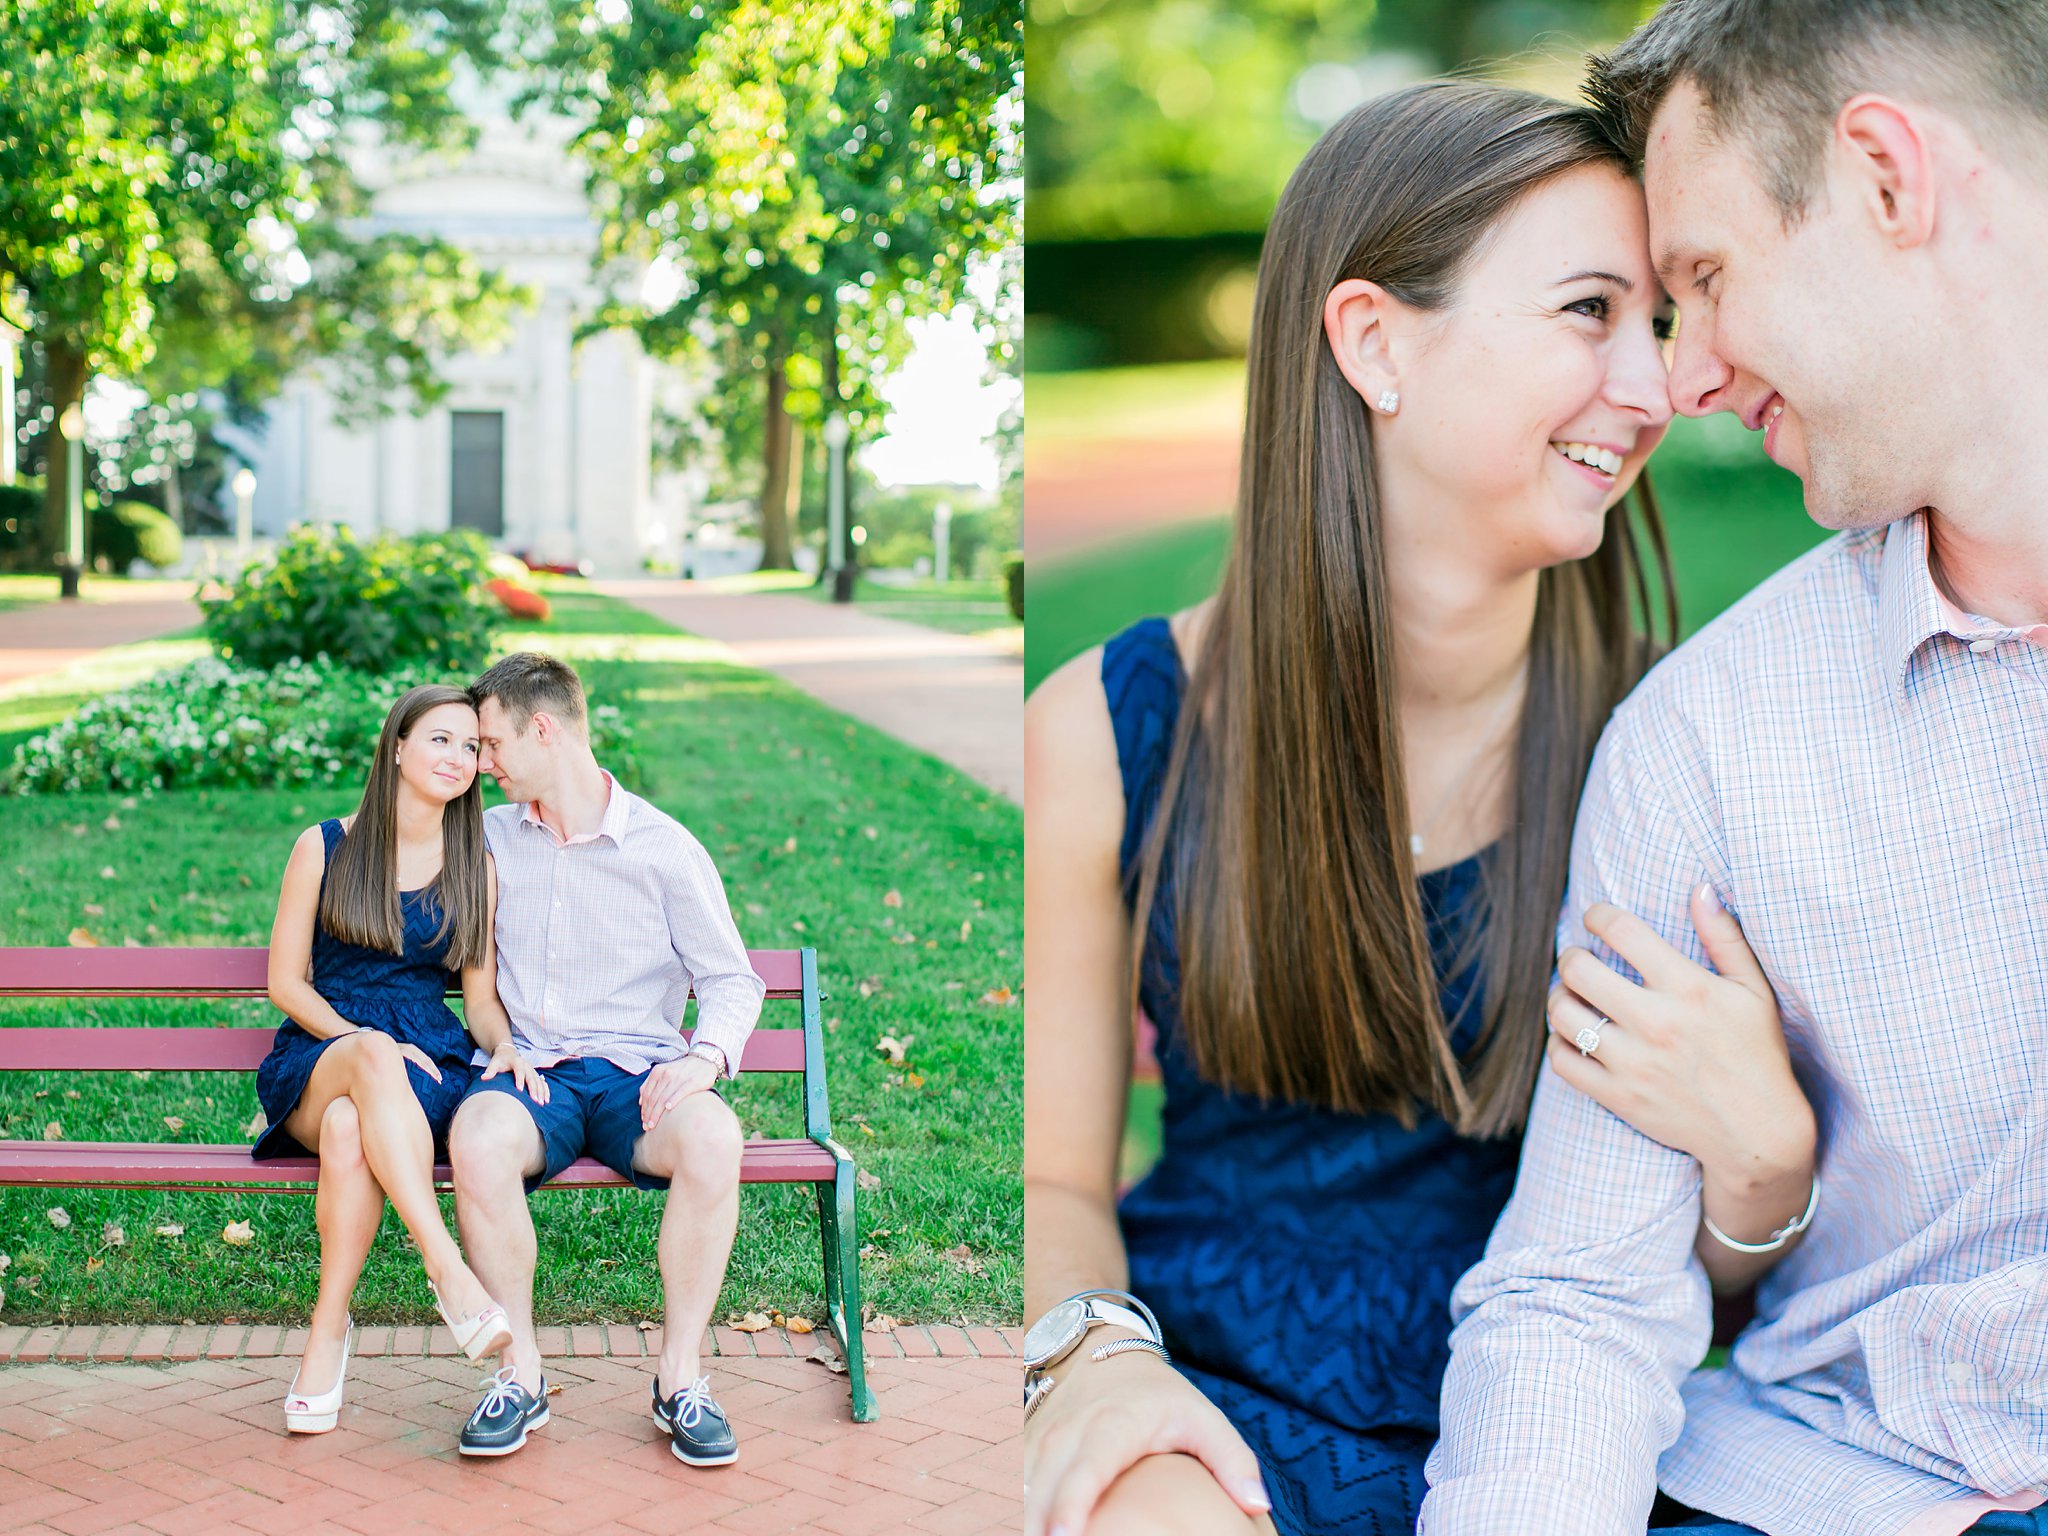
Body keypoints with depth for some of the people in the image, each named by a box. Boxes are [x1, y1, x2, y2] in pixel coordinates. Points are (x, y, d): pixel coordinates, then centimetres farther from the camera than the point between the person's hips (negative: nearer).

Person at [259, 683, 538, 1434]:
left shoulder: (477, 869, 11)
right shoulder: (323, 848, 6)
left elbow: (481, 999, 12)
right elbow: (286, 981, 4)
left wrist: (505, 1045, -12)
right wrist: (365, 1044, -12)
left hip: (427, 1068, 1)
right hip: (317, 1057, -1)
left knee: (349, 1129, -37)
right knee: (374, 1058, -40)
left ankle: (328, 1329, -24)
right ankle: (449, 1271, -43)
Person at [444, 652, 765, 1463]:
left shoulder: (664, 847, 4)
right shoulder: (491, 836, 15)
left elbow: (731, 978, 3)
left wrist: (707, 1055, -18)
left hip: (636, 1069, -2)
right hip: (528, 1069, 2)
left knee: (712, 1136, -36)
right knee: (477, 1137, -35)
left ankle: (679, 1375, -20)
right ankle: (521, 1374, -20)